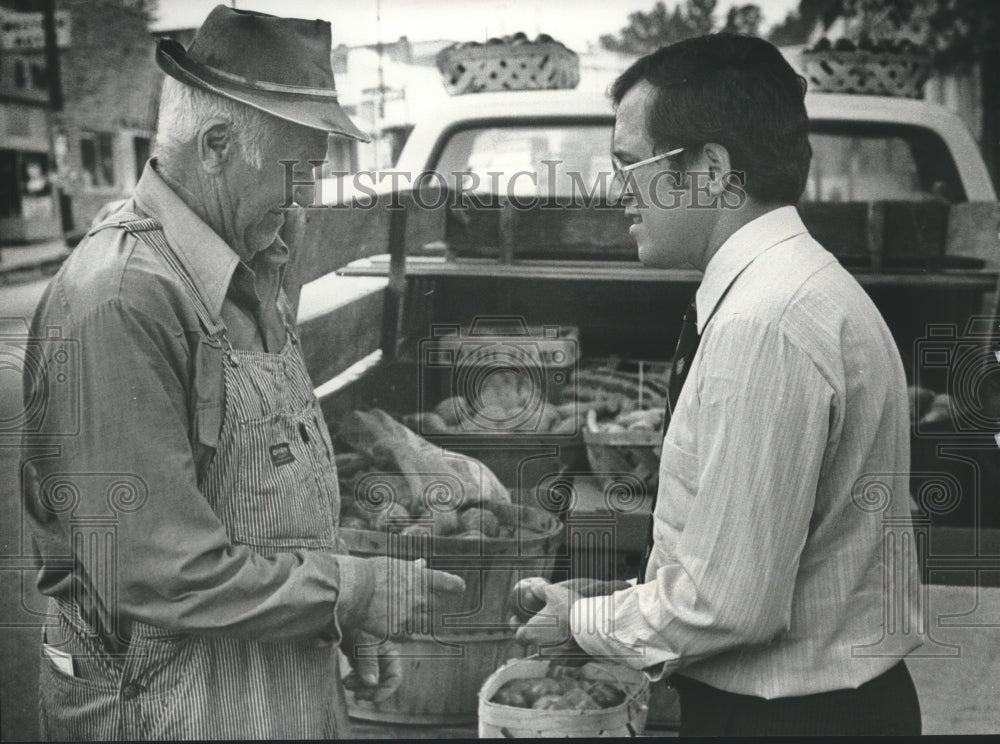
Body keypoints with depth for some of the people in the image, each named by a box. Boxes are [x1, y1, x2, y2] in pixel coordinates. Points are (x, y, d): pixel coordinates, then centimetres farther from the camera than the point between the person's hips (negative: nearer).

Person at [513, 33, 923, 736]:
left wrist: (587, 623, -10)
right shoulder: (789, 283, 5)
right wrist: (629, 600, 5)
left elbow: (729, 605, -25)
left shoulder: (766, 324, -25)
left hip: (786, 713, -8)